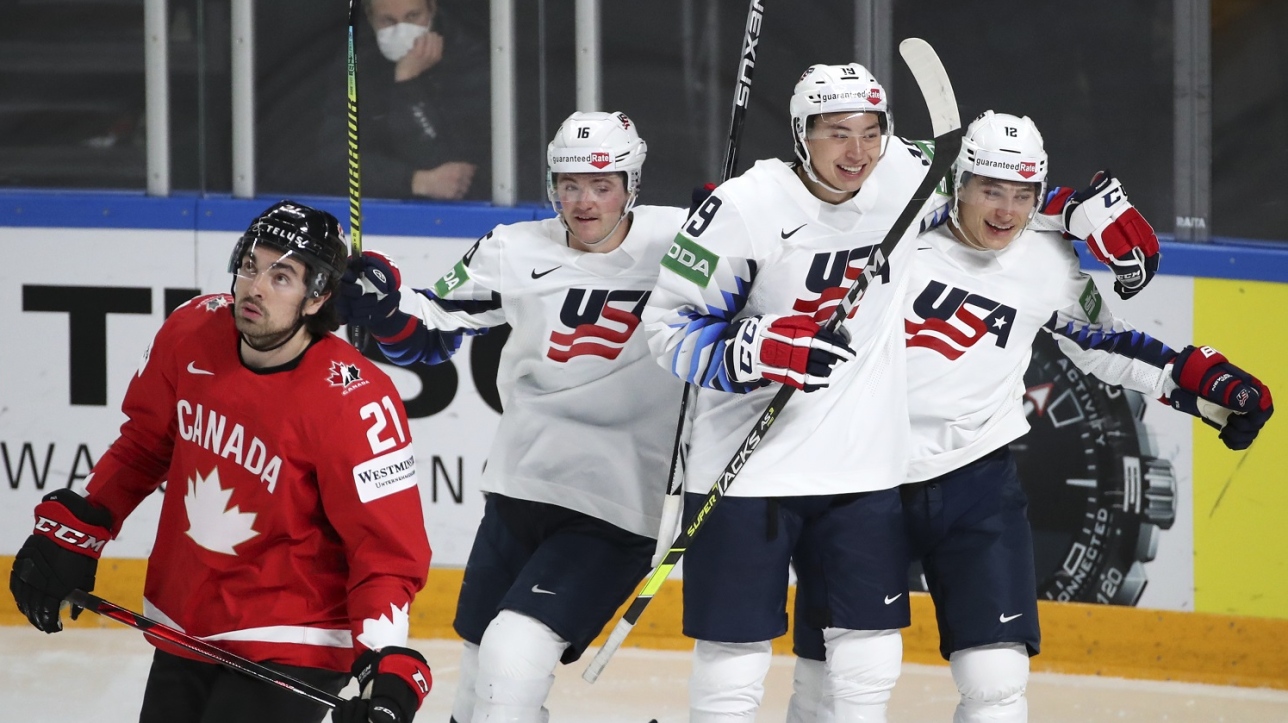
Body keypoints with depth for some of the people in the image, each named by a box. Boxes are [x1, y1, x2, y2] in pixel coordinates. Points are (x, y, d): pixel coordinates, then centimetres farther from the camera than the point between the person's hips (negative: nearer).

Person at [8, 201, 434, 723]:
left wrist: (389, 668, -33)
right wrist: (72, 530, 8)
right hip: (180, 635, 7)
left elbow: (387, 549, -22)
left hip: (287, 654, -7)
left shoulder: (355, 402, -22)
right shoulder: (191, 334, -6)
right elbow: (143, 445, 12)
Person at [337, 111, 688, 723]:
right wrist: (382, 306, -9)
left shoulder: (677, 242, -8)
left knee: (514, 651, -21)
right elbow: (428, 333, 8)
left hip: (615, 510, -5)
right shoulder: (516, 252, 1)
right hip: (520, 488, 5)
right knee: (482, 672, 17)